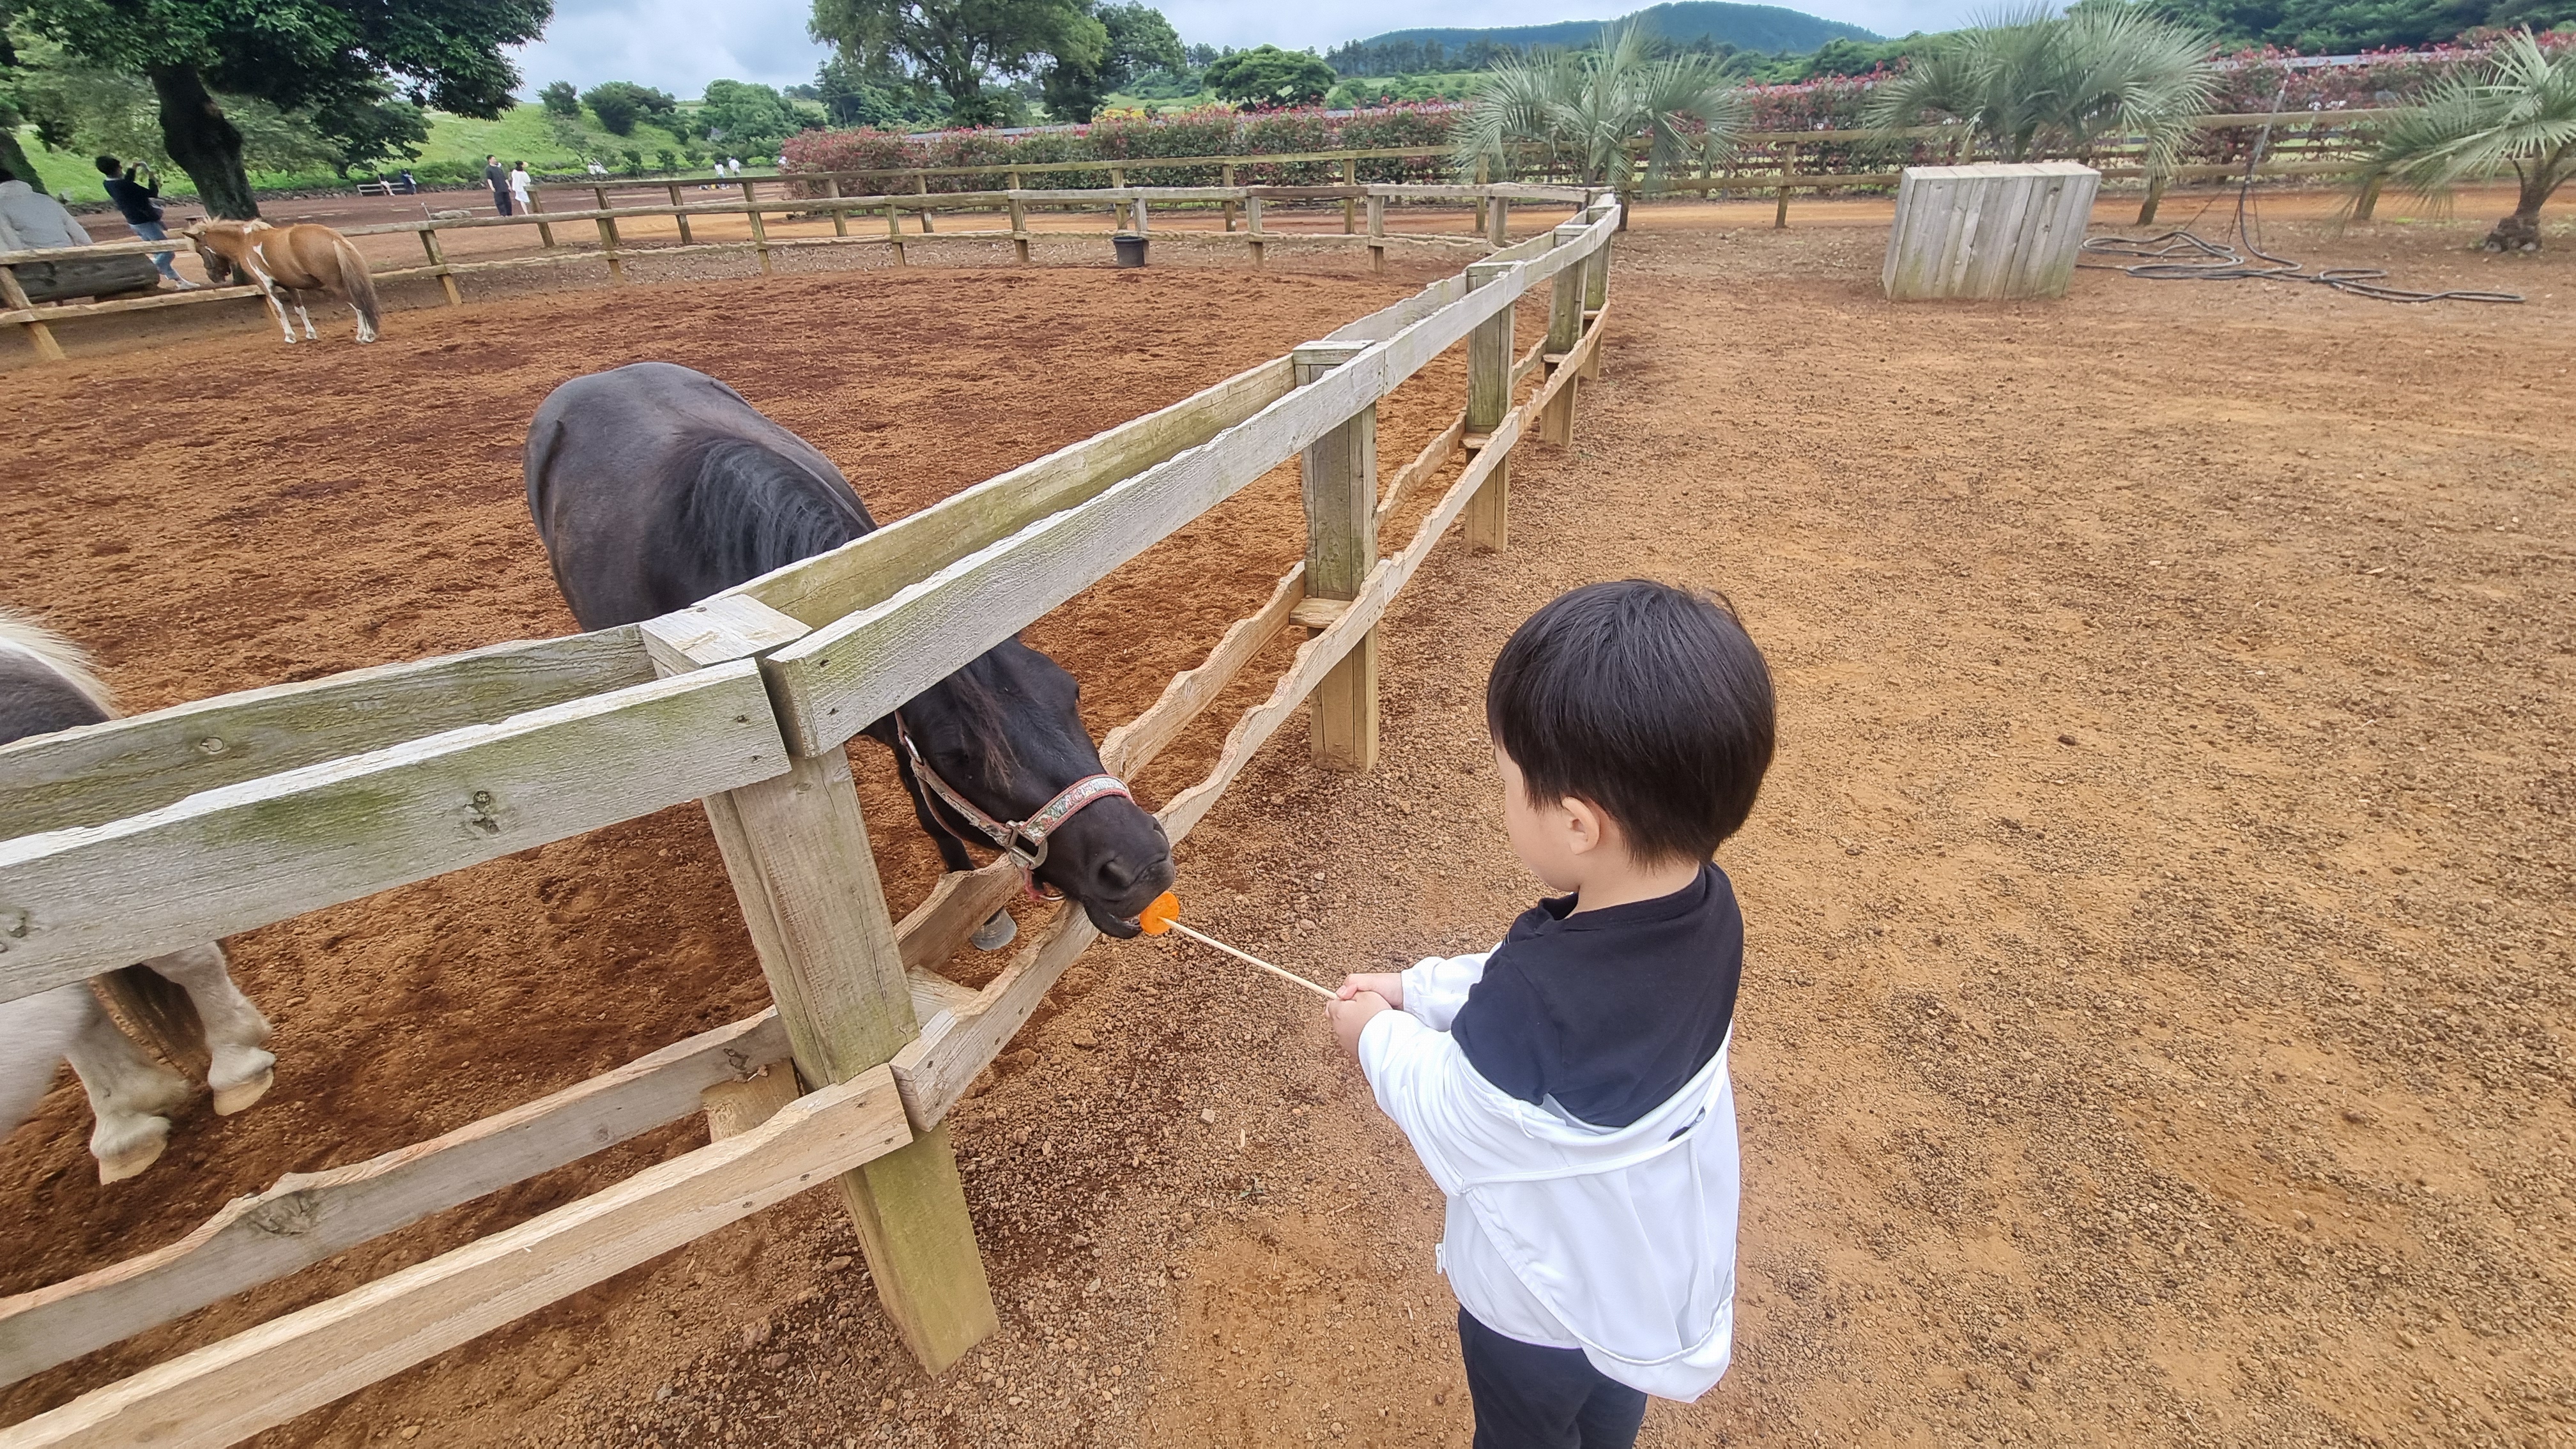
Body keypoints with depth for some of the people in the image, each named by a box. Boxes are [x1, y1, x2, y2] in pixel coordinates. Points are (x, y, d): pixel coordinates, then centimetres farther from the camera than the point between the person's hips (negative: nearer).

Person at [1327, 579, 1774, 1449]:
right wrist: (1418, 989, -4)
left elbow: (1449, 1116, -25)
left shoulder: (1533, 1001, -46)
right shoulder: (1705, 908, -23)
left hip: (1543, 1299, -6)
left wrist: (1380, 1037, -7)